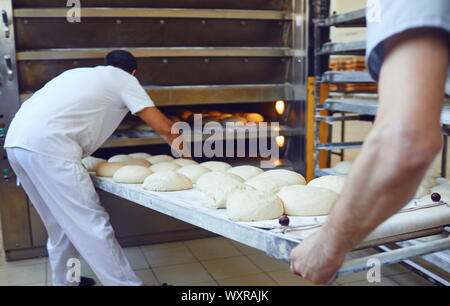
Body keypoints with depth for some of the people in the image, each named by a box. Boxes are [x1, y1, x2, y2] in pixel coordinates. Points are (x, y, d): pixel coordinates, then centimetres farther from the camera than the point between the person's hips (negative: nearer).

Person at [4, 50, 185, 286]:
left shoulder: (80, 73, 30)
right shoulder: (125, 80, 10)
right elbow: (165, 129, 6)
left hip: (16, 141, 9)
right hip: (47, 145, -8)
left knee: (61, 225, 18)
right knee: (92, 225, -6)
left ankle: (63, 282, 29)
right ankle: (125, 283, 0)